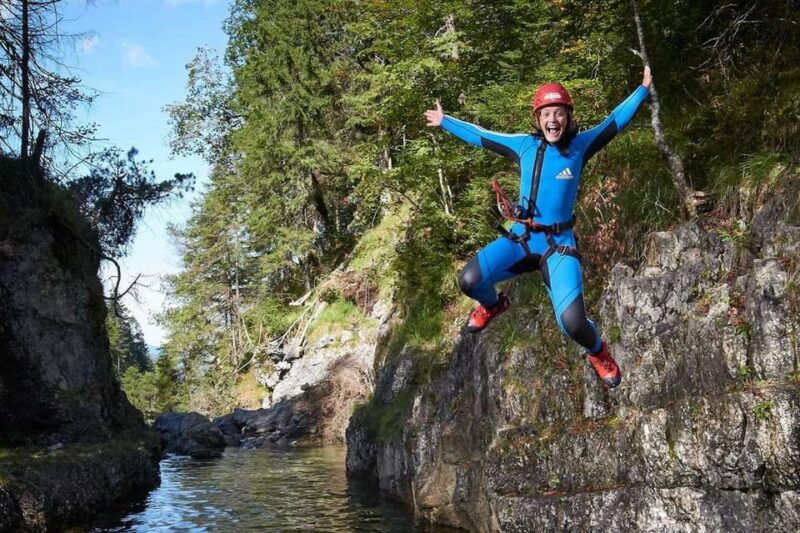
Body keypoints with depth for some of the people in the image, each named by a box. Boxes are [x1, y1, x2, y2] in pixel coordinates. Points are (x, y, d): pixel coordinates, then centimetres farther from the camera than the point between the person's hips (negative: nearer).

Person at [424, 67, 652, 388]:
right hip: (520, 238, 2)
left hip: (559, 244, -2)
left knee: (572, 321, -22)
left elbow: (616, 121, 11)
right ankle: (492, 305, 19)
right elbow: (480, 136, 14)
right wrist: (445, 122, 22)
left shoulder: (580, 145, -1)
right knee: (469, 280, -21)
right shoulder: (524, 144, 3)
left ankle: (598, 353, 17)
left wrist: (643, 90, 10)